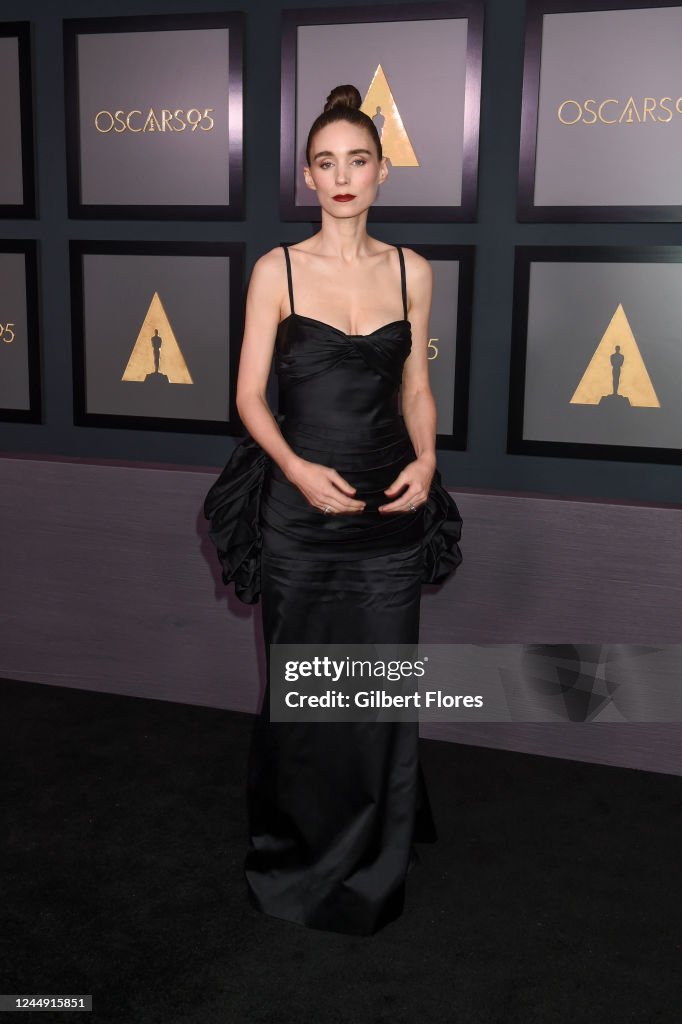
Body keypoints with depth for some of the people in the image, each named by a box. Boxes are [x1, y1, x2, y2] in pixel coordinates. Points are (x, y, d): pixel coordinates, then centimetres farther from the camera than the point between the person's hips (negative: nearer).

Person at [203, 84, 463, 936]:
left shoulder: (410, 271, 5)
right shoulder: (278, 270, -3)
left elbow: (416, 385, 10)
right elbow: (250, 394, -3)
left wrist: (426, 458, -8)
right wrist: (296, 467, -19)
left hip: (390, 508, 2)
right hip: (301, 507, -2)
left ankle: (375, 859, 31)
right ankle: (297, 856, 32)